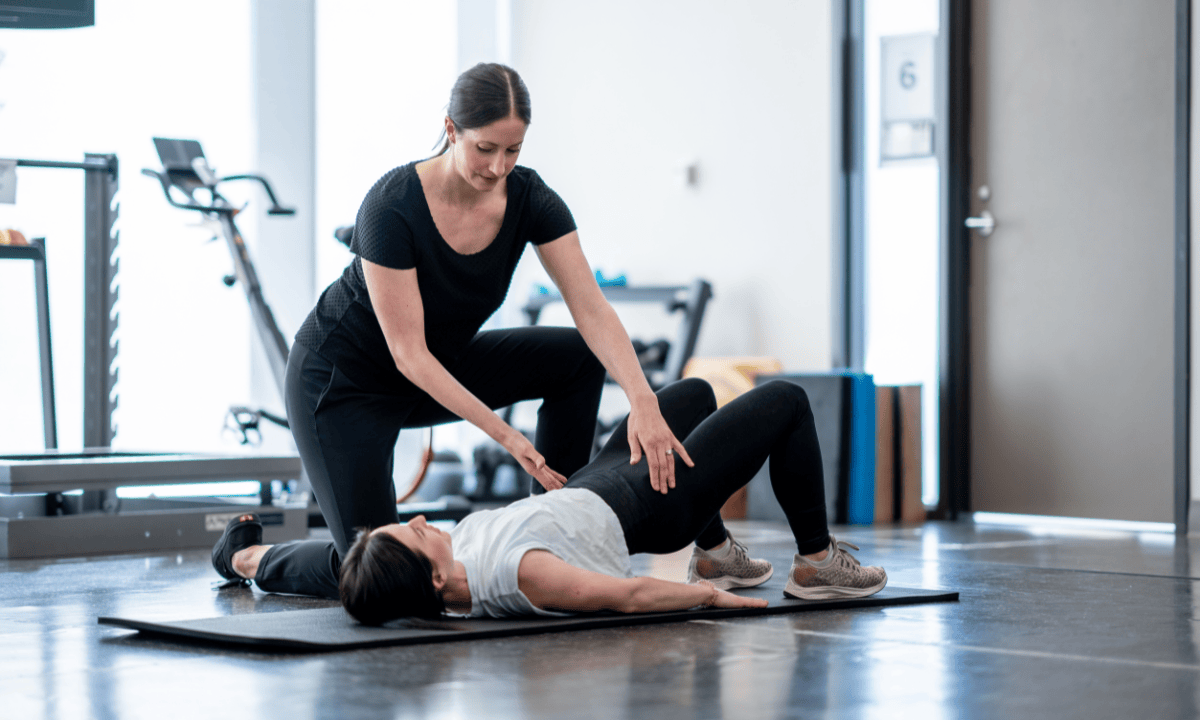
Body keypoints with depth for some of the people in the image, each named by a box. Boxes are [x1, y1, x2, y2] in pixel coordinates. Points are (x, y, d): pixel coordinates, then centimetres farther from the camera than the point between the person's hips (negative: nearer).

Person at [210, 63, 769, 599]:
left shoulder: (529, 199, -16)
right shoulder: (393, 206, -31)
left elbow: (592, 311, -24)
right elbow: (408, 355, -29)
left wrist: (643, 401, -41)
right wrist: (506, 436, -34)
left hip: (441, 365, 6)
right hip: (344, 377, -6)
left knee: (579, 356, -14)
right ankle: (245, 554, 19)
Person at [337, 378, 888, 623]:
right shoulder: (516, 575, -43)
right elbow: (630, 597, -36)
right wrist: (712, 595, -25)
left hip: (592, 486, 8)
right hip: (652, 506, -8)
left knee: (695, 393, 31)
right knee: (786, 401, 6)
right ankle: (816, 563, 23)